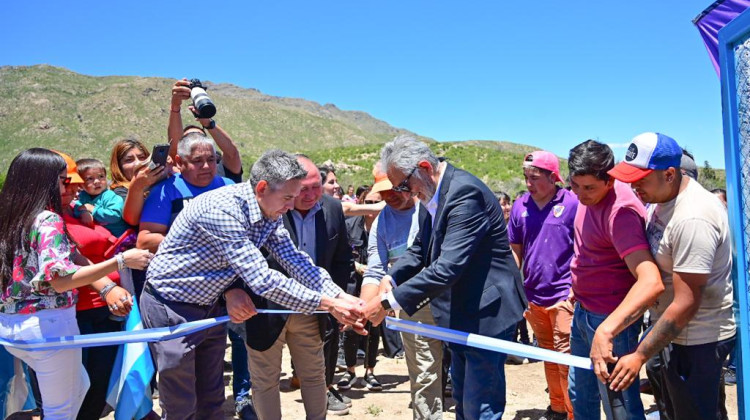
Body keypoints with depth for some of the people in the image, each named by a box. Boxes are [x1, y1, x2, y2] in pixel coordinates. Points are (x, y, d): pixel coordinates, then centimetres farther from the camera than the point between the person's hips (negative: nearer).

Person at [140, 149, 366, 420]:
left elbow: (295, 260, -8)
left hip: (210, 305, 8)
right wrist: (327, 304, -31)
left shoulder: (270, 213, -5)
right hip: (172, 306, -7)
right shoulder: (222, 208, -32)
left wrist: (340, 297, -20)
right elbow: (263, 280, -35)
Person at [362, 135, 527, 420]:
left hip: (486, 313, -9)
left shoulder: (465, 192, -25)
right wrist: (391, 278, -10)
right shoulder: (433, 195, 5)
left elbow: (449, 266, -32)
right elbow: (420, 249, 9)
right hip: (459, 314, 10)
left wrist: (389, 301, -29)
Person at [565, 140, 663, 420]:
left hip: (611, 320, -9)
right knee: (580, 395, 22)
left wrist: (605, 330, -47)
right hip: (583, 312, 9)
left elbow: (651, 282, -37)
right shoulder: (589, 195, 1)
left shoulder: (620, 210, -27)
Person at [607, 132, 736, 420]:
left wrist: (640, 356, -22)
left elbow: (686, 304, -27)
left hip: (697, 339, -9)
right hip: (670, 331, 9)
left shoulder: (693, 219, -28)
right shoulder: (660, 199, 0)